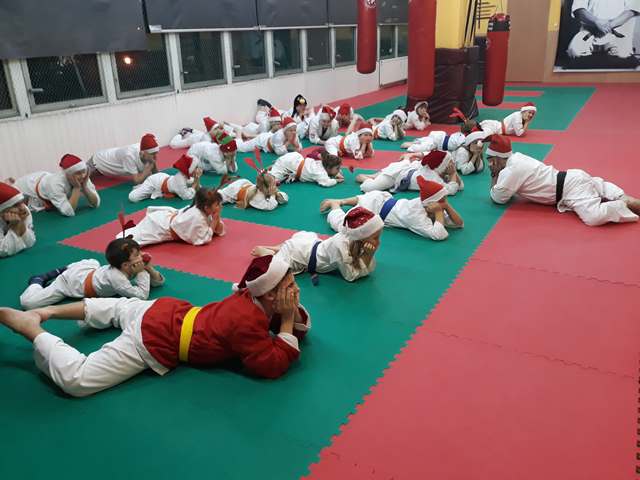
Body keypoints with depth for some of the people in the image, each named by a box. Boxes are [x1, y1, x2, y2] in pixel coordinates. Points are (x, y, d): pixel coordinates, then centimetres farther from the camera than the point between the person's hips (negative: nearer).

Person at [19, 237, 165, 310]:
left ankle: (60, 271, 37)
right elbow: (142, 295, -42)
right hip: (72, 282, -8)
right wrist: (142, 272, -38)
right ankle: (38, 280, 10)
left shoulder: (129, 268, -17)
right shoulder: (116, 278, -39)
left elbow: (158, 281, -11)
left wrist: (148, 268, -28)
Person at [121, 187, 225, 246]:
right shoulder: (197, 217, -34)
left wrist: (217, 218, -18)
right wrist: (215, 219, -26)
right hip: (162, 227, -9)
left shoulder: (203, 210, -7)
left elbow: (220, 231, 2)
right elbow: (204, 239, -25)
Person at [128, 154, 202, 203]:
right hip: (154, 182, -7)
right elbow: (187, 196, -36)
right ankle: (141, 187, 10)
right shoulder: (179, 179, -40)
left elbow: (197, 190, -8)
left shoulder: (187, 175, -17)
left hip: (164, 178, 8)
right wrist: (196, 181, -33)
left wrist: (197, 179, -25)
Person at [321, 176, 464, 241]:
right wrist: (439, 212, -37)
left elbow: (459, 224, -8)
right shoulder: (415, 214, -36)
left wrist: (447, 206, -25)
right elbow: (439, 235, -47)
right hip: (374, 206, -8)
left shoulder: (425, 202, -13)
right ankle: (334, 204, 9)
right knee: (341, 225, -18)